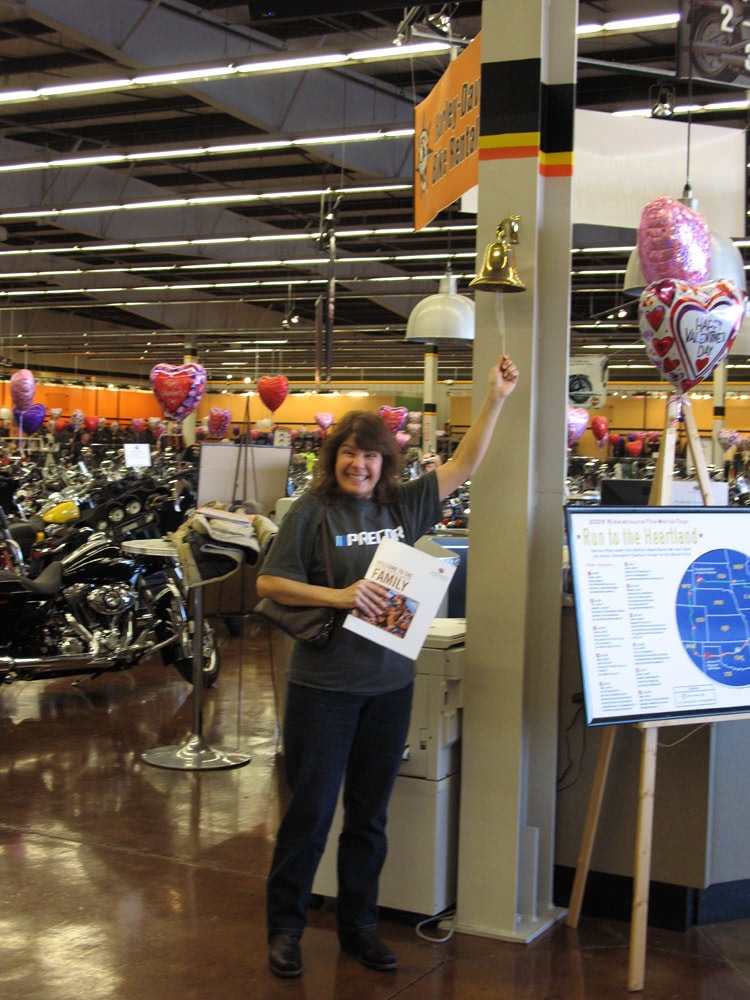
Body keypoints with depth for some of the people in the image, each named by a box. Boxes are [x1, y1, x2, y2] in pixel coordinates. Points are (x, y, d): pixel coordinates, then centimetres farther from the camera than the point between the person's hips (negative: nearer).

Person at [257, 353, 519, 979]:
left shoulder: (403, 506, 5)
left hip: (390, 686, 4)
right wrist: (338, 595, -18)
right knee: (310, 810, 4)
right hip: (324, 686, -4)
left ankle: (359, 926, 29)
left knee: (369, 815, 14)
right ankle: (285, 927, 20)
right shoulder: (313, 512, -7)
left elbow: (463, 466, 10)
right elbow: (269, 583, -8)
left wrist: (496, 399, 5)